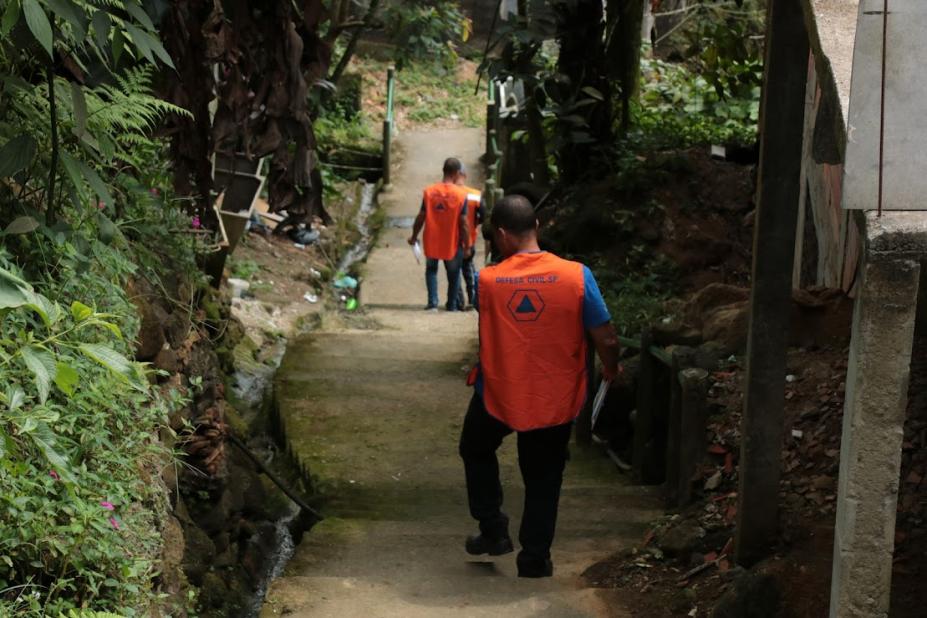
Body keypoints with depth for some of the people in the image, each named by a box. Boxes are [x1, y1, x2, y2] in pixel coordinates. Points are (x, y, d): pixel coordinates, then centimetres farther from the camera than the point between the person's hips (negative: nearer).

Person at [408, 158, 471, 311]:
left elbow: (421, 217, -4)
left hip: (431, 241, 1)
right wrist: (467, 245, -2)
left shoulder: (429, 192, -9)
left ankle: (433, 302, 7)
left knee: (431, 270, 21)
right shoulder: (461, 194, -15)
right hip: (452, 243, -1)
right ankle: (452, 305, 25)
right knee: (453, 274, 19)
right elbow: (463, 223, -13)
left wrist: (414, 236, 11)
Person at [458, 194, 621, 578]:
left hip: (498, 395, 0)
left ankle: (492, 530, 28)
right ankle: (535, 558, 23)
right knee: (543, 479, 18)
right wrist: (611, 369, 8)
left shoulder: (487, 281, -14)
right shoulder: (577, 276, -16)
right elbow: (606, 340, -12)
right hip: (554, 400, 0)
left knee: (476, 451, 29)